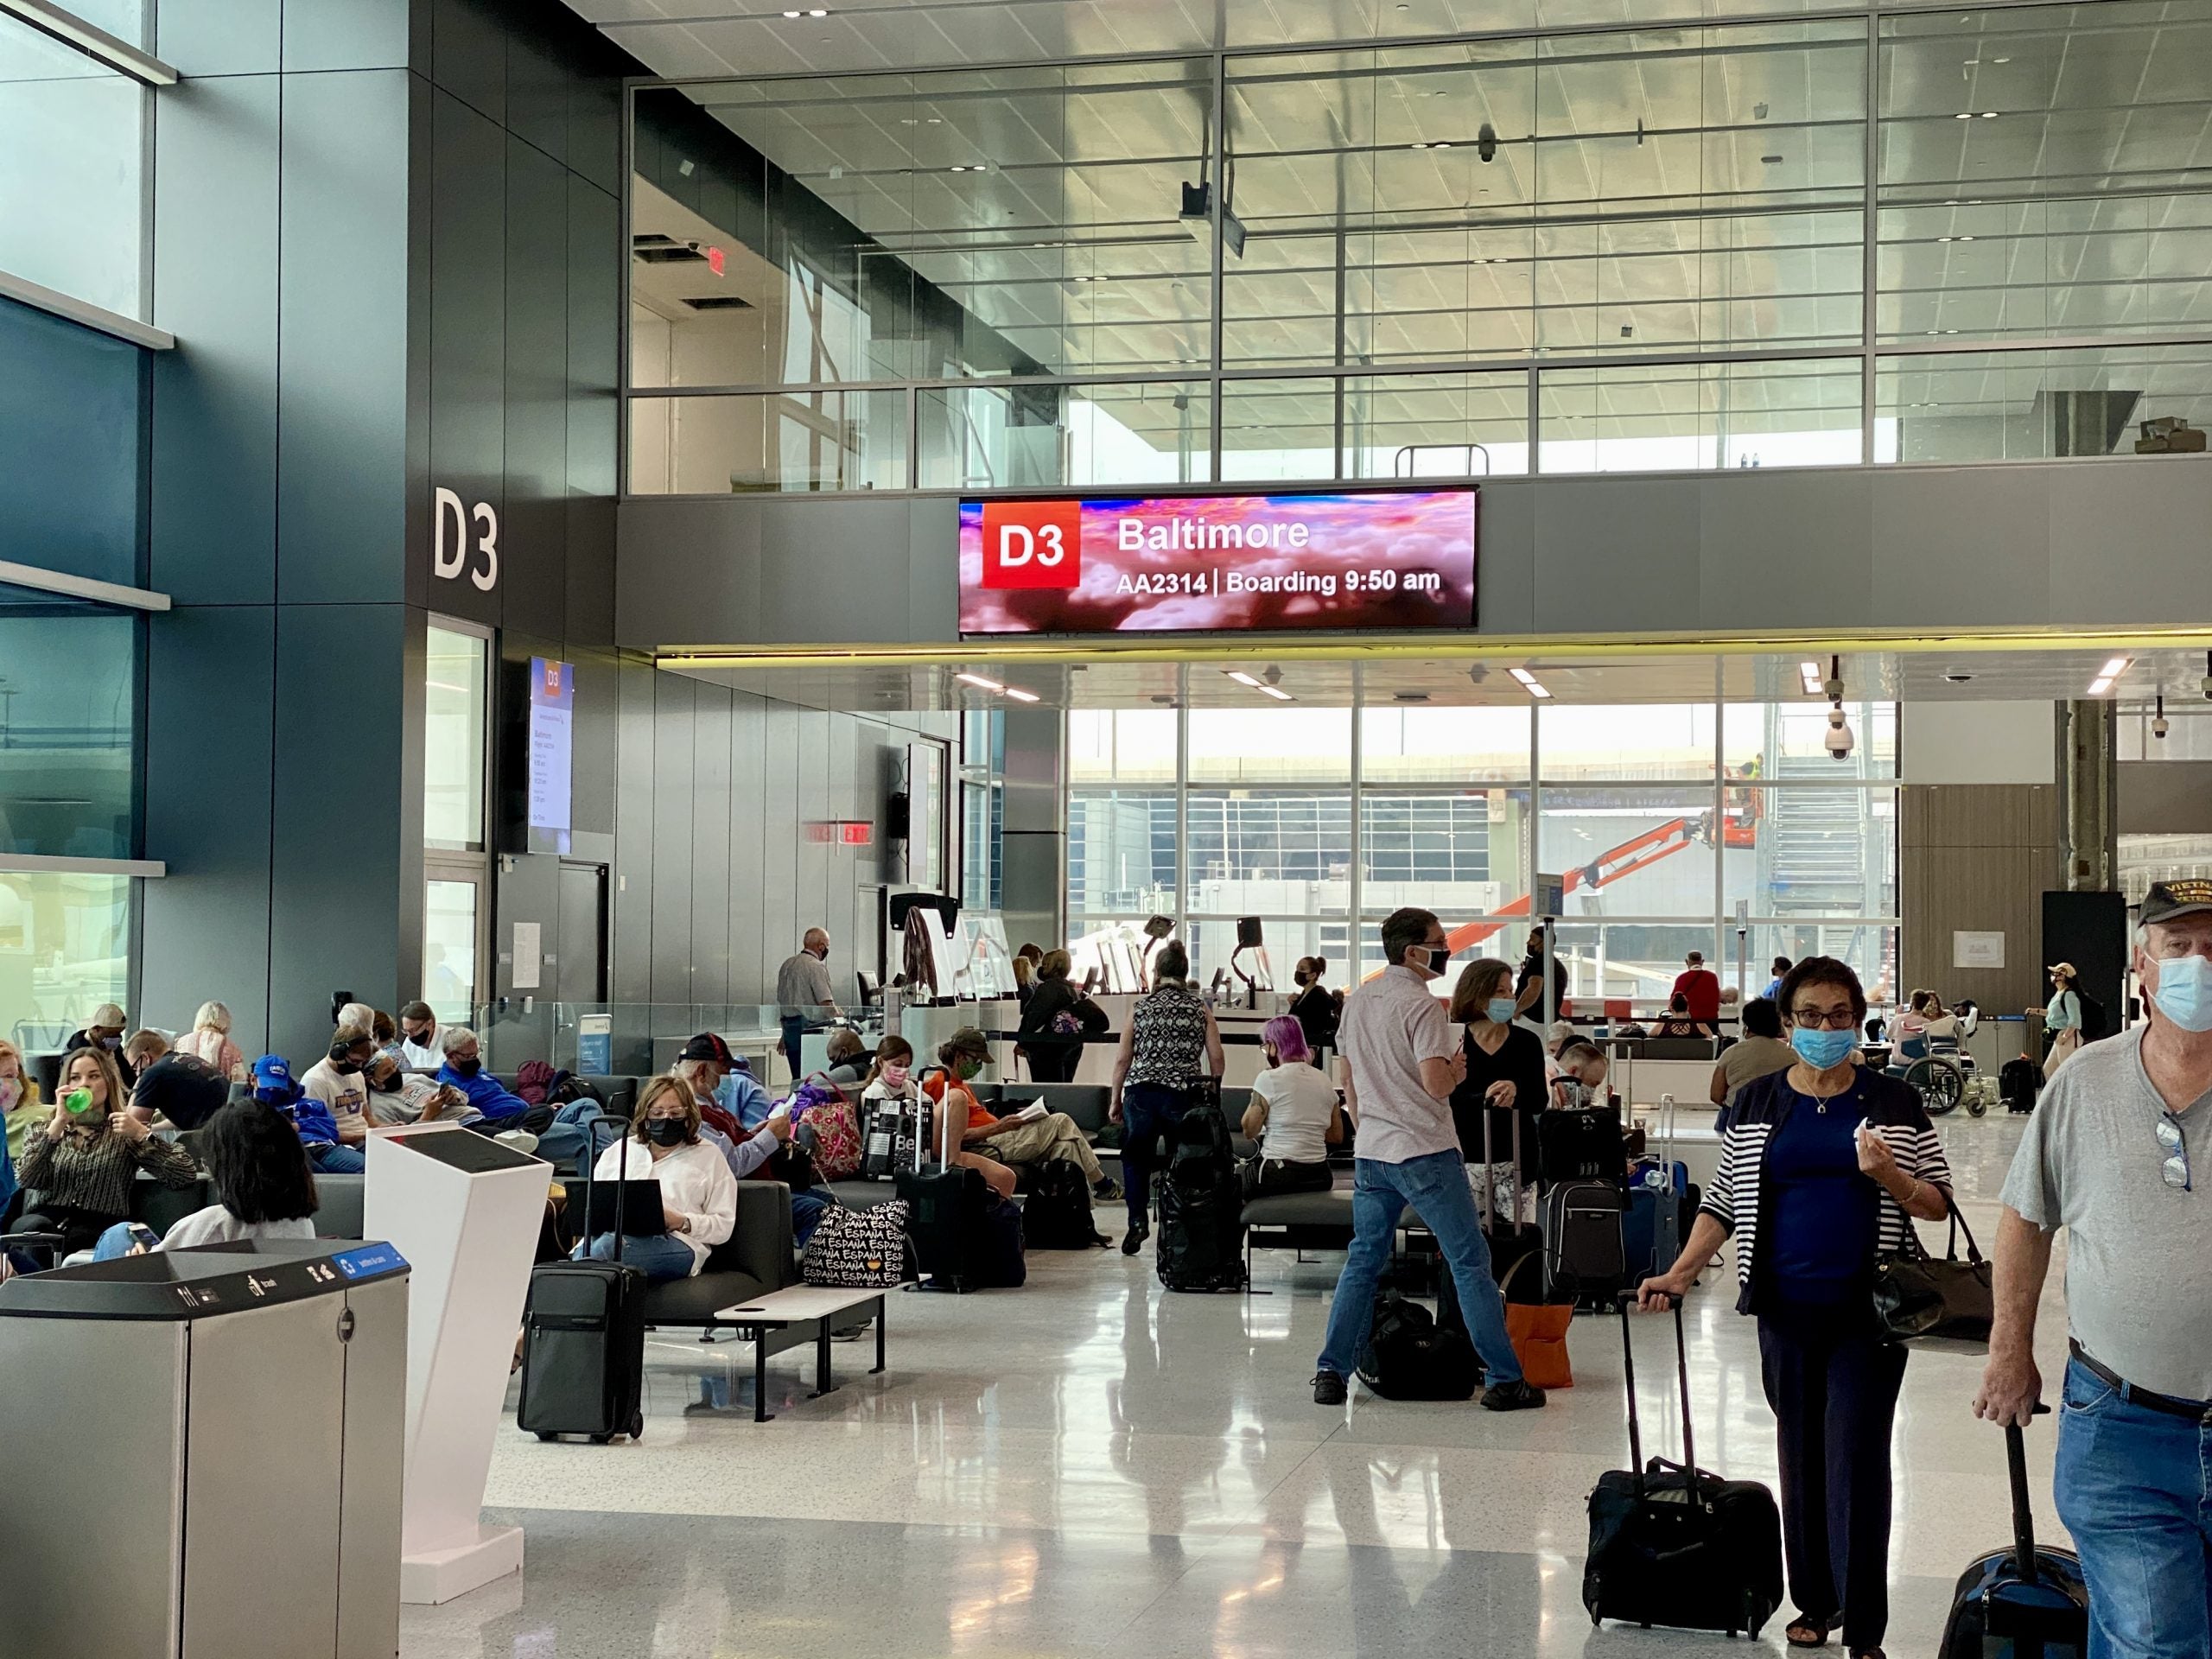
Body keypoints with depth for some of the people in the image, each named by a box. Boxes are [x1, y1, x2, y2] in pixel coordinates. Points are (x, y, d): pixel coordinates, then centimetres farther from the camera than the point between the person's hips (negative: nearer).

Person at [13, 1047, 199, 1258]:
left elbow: (186, 1175, -1)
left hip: (100, 1228, -1)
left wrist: (141, 1134, -11)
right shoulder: (43, 1131, 20)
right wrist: (58, 1124, -6)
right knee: (35, 1227, -35)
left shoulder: (127, 1132, 13)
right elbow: (28, 1179, -2)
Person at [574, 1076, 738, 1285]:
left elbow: (723, 1226, 12)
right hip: (606, 1232, 3)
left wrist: (682, 1222, -7)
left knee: (608, 1245, -38)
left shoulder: (708, 1156, 21)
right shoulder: (619, 1149, 32)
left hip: (675, 1242, -3)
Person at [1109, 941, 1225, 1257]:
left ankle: (1138, 1220, 2)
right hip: (1186, 1093, 0)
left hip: (1142, 1092, 0)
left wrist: (1116, 1100, 12)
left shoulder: (1141, 1006, 5)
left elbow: (1122, 1059, 4)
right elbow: (1216, 1059, 3)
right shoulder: (1200, 1008, 6)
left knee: (1135, 1158, 15)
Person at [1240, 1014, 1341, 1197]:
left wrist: (1256, 1096, 4)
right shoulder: (1323, 1081, 9)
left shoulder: (1269, 1079, -9)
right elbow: (1337, 1137, 14)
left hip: (1278, 1177, -6)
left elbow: (1250, 1131, -6)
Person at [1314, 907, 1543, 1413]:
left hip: (1370, 1153, 7)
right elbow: (1436, 1084, -21)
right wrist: (1457, 1071, 0)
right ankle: (1505, 1380, 1)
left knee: (1363, 1261, 14)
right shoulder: (1422, 1006, -13)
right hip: (1426, 1153, -7)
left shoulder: (1356, 1002, 11)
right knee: (1470, 1262, -1)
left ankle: (1331, 1372, 10)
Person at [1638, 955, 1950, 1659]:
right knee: (1801, 1454, 10)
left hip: (1869, 1310, -2)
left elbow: (1937, 1204, 4)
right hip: (1787, 1307, 2)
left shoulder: (1895, 1102, 2)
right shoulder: (1757, 1103, 6)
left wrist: (1889, 1176, -15)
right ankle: (1815, 1599, 24)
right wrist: (1680, 1273, -4)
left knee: (1856, 1460, -6)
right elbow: (1724, 1202, 8)